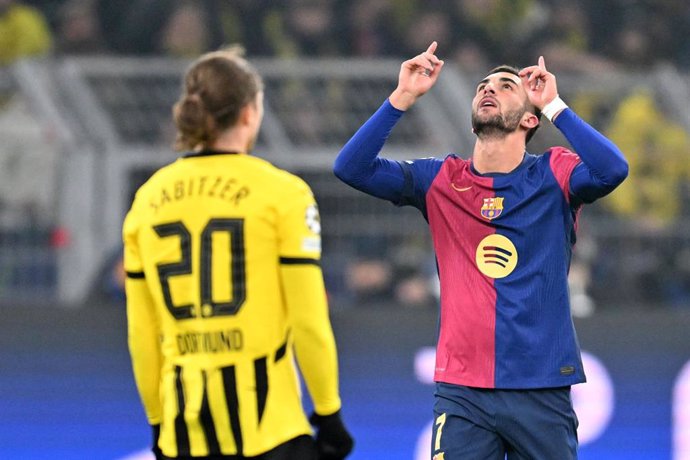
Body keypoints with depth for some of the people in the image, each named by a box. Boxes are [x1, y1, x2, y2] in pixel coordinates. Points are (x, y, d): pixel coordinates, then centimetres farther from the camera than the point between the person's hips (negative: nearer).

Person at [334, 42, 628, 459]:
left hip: (542, 391, -1)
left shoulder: (553, 176, 2)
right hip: (461, 393, 1)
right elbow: (351, 168, -1)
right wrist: (404, 96, -6)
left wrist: (554, 105, -13)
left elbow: (612, 170, -19)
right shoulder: (441, 181, 8)